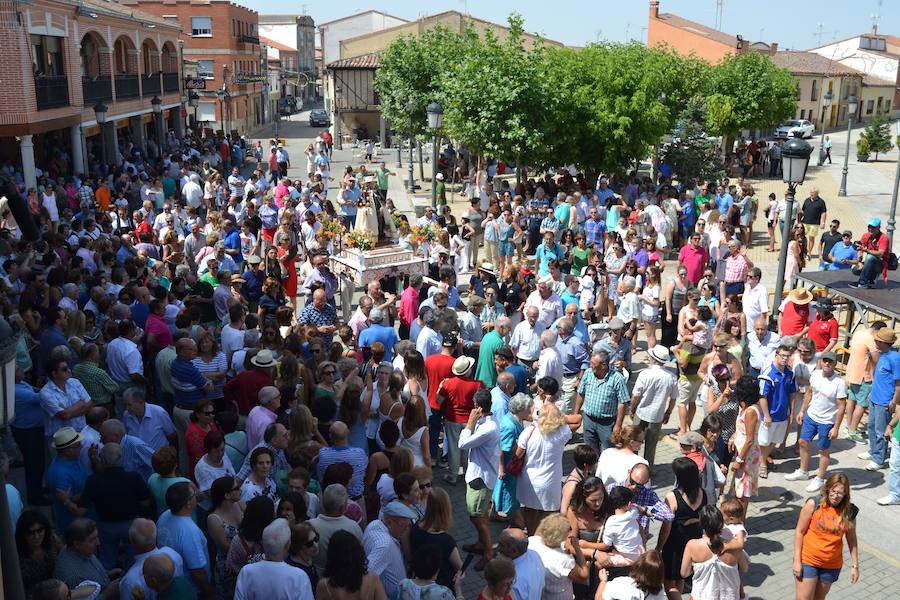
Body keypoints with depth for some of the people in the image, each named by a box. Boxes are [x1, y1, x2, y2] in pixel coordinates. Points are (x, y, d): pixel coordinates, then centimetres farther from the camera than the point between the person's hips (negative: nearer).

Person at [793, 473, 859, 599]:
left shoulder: (849, 511, -7)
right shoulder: (813, 504, -15)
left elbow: (851, 539, 4)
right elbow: (799, 532, -10)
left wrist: (855, 565, 5)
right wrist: (797, 561, -11)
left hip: (832, 566, 3)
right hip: (808, 561, -3)